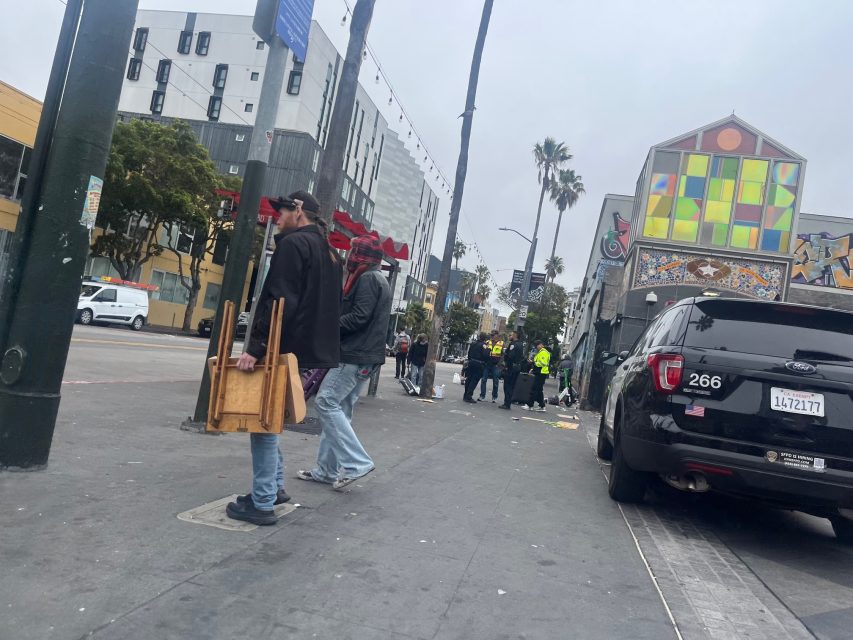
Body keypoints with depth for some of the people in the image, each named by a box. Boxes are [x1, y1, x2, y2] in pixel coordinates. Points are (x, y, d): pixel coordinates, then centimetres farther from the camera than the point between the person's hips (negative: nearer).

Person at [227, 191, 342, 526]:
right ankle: (274, 487, 25)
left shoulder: (293, 244, -10)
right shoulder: (328, 252, 18)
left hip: (284, 349, -9)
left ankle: (262, 503, 2)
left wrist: (256, 347, -22)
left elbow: (279, 302, -20)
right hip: (313, 349, 9)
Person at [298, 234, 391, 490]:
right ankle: (327, 469, 12)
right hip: (364, 356, 10)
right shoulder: (379, 280, 23)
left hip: (355, 354, -10)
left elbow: (359, 317, -20)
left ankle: (356, 462, -13)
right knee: (340, 408, 9)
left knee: (326, 402, -11)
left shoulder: (367, 278, -9)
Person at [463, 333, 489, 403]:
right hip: (479, 364, -7)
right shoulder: (483, 345, -13)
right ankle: (468, 396, -6)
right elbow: (485, 355, -21)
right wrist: (488, 350, -3)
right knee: (474, 380, -3)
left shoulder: (473, 343, 9)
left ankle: (466, 395, 24)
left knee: (469, 379, 15)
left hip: (471, 362, 7)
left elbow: (469, 353, 16)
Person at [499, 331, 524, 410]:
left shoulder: (513, 344, -13)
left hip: (511, 368, -9)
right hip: (517, 367, 9)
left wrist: (507, 365, -14)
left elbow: (510, 356, -23)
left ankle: (507, 404, -6)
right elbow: (522, 357, 19)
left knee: (507, 386, -5)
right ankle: (508, 403, 16)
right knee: (511, 386, 13)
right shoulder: (520, 345, 17)